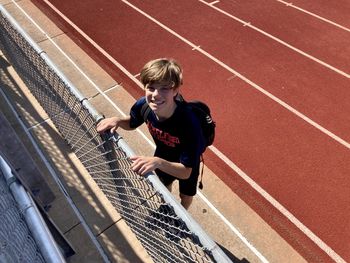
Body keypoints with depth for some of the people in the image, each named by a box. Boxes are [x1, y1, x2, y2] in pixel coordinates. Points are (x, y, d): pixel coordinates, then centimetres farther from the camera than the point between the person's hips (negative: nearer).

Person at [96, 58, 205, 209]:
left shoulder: (189, 123, -46)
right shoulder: (143, 105, -32)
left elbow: (186, 172, -38)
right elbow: (131, 123, -7)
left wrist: (158, 162, -55)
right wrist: (117, 120, -29)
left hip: (187, 163, -3)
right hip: (162, 154, 4)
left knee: (186, 196, 25)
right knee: (163, 184, 32)